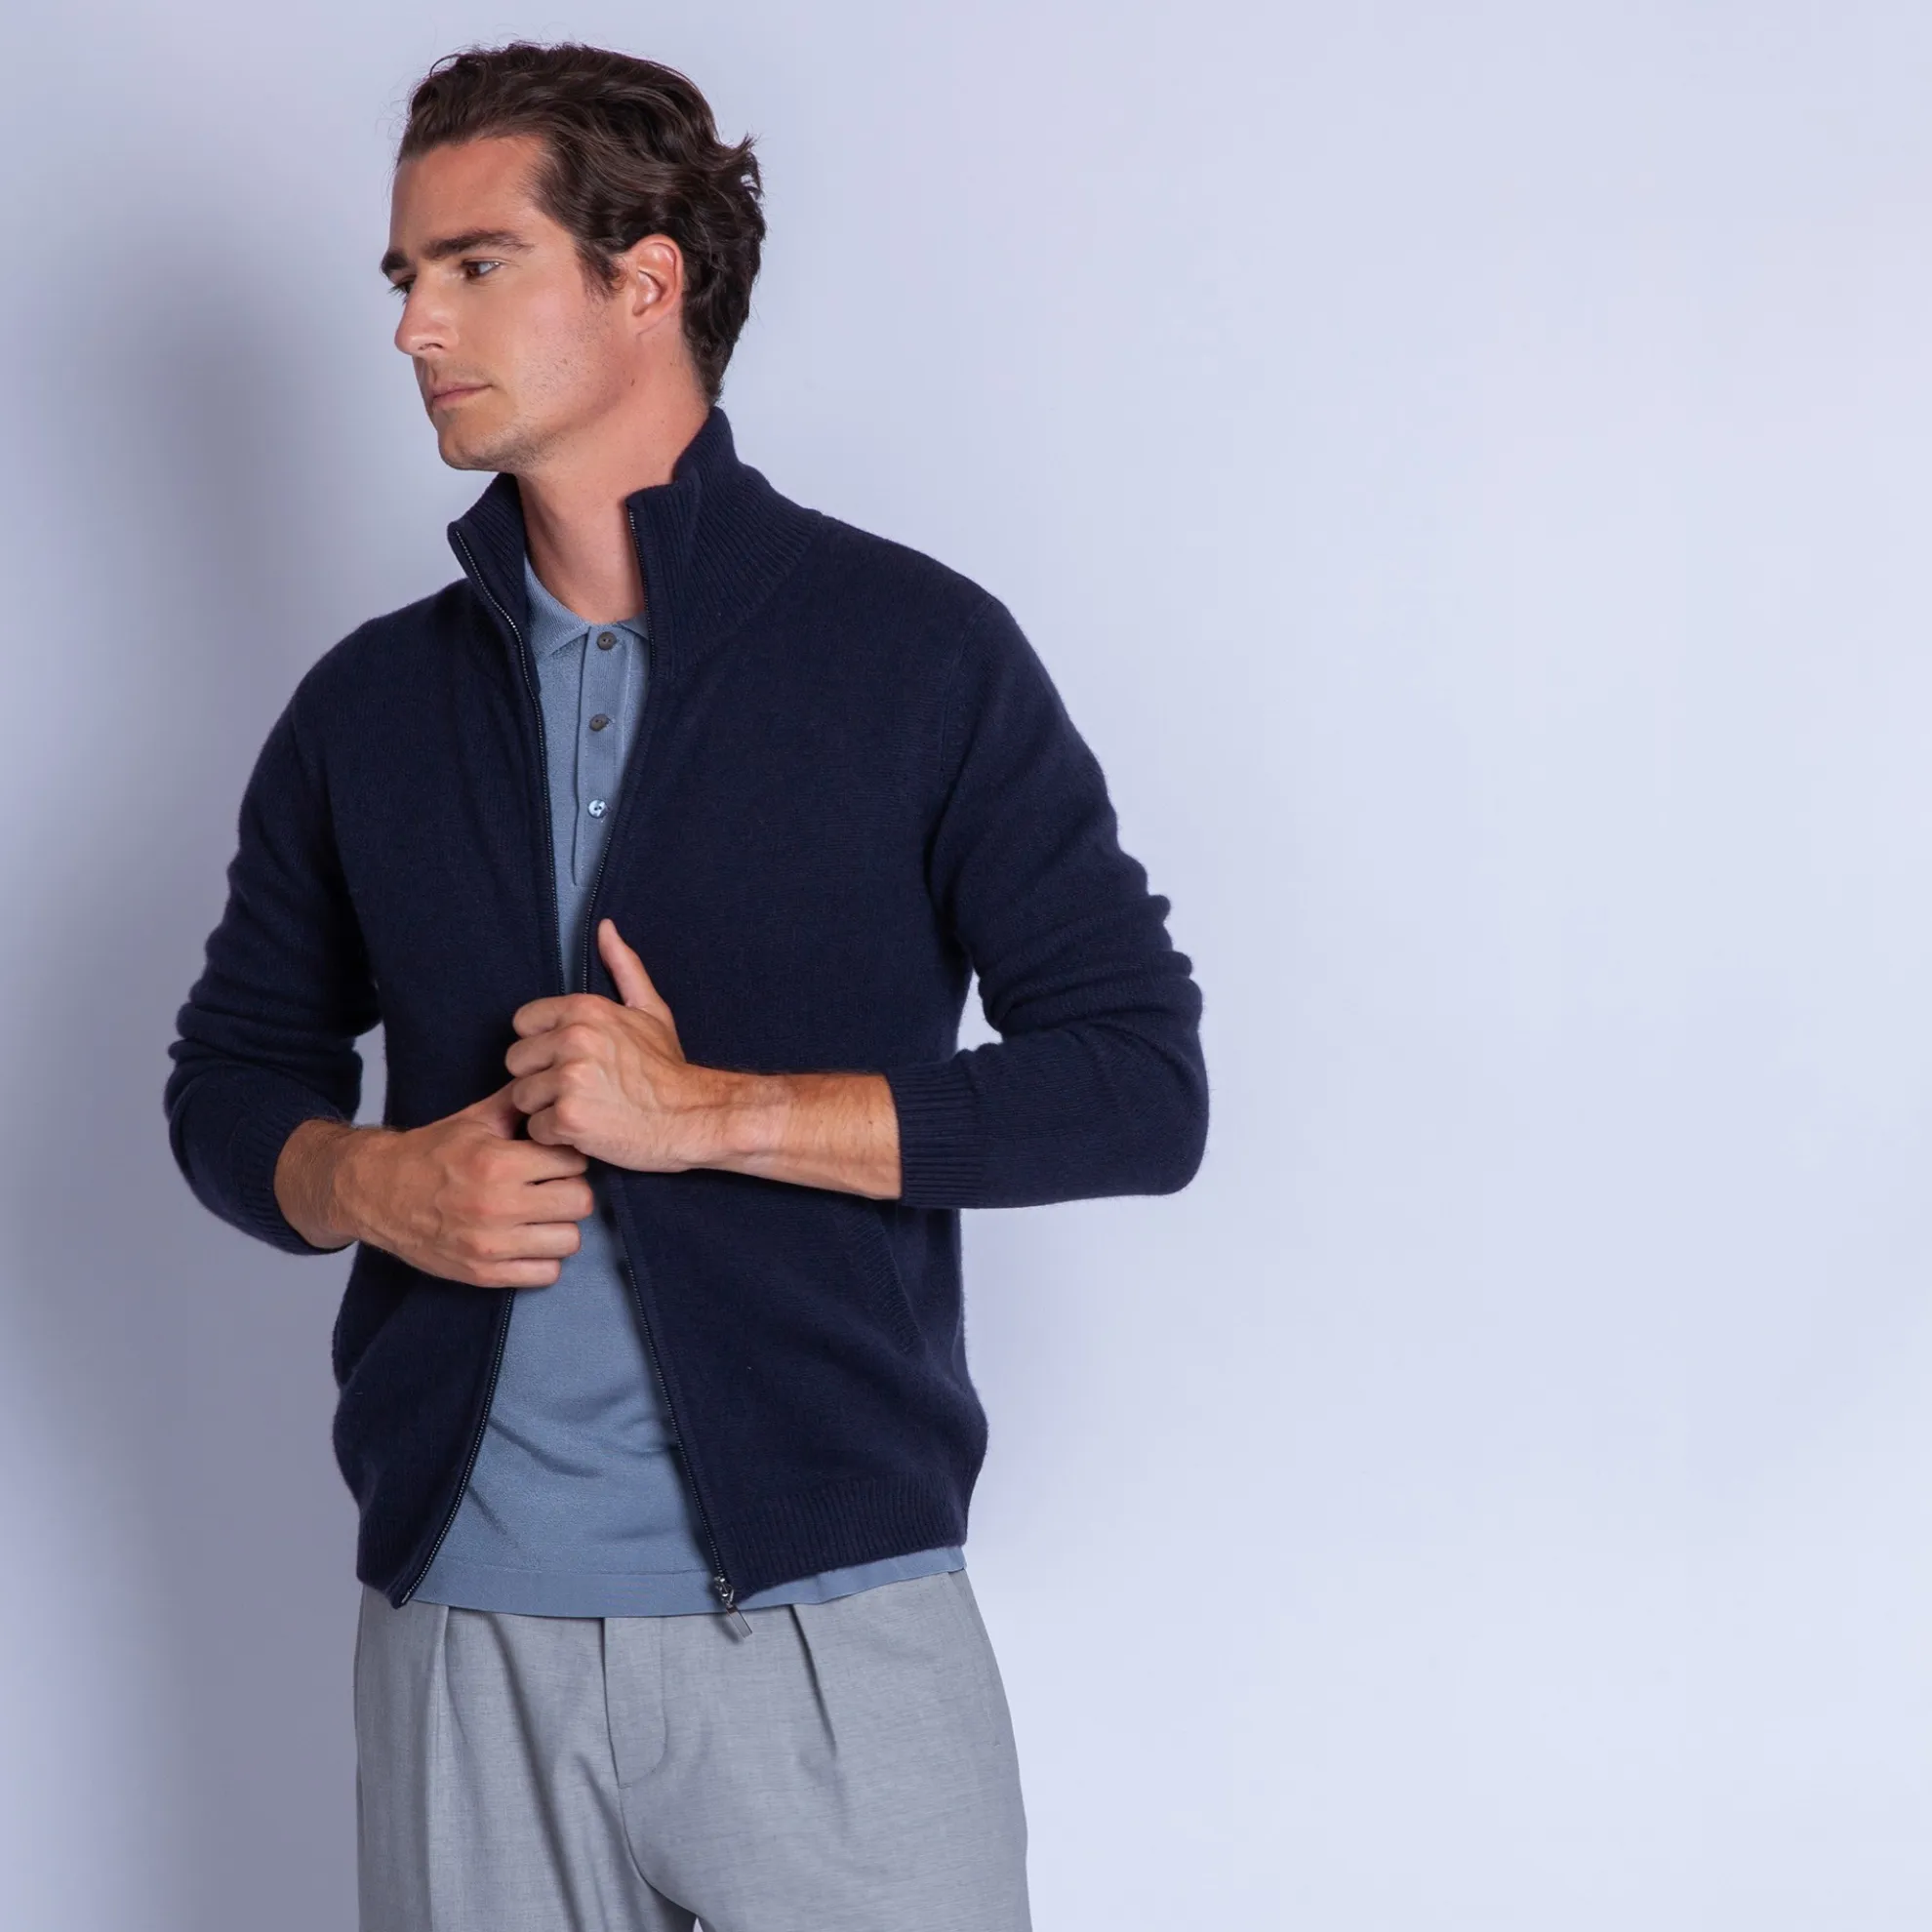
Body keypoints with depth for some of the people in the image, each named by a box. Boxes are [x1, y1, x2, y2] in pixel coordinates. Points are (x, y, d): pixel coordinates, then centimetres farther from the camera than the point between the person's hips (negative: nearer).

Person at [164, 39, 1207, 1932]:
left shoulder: (919, 652, -1)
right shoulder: (370, 705, 11)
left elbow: (1140, 1087, -5)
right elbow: (229, 1080, 19)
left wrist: (711, 1111, -13)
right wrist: (365, 1181, -4)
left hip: (827, 1617, -3)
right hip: (460, 1622, 3)